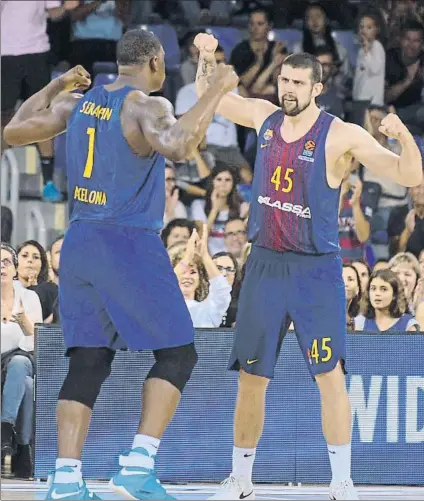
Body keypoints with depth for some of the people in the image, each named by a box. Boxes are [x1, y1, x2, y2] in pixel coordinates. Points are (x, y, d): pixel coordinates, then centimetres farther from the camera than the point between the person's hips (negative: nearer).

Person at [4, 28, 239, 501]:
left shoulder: (77, 102, 9)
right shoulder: (146, 106, -11)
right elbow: (178, 144, -32)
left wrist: (54, 87, 28)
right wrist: (217, 89, -23)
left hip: (79, 244, 7)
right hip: (130, 244, -7)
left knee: (88, 363, 9)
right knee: (177, 353, 3)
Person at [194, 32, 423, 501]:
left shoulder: (341, 136, -12)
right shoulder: (265, 117, 3)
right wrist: (206, 58, 1)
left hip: (315, 269, -5)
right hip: (265, 264, 5)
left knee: (329, 374, -10)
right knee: (251, 377, 8)